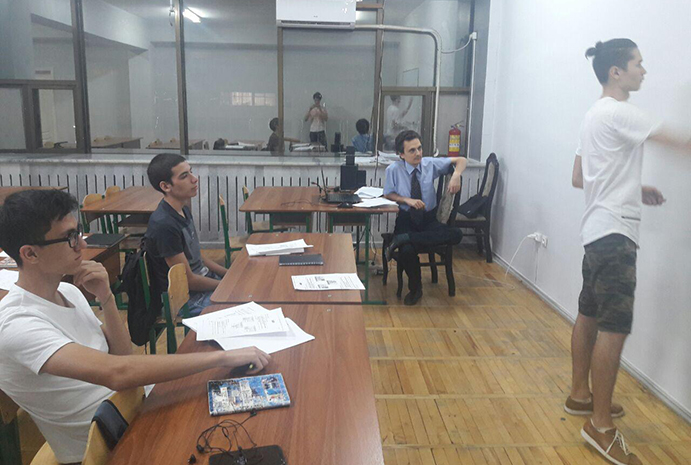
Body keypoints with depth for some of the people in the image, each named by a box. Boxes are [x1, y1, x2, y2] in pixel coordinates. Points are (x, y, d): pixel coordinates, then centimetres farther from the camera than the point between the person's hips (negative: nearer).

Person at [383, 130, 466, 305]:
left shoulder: (431, 164, 1)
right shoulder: (394, 170, -5)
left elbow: (461, 160, 10)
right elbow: (388, 194, 4)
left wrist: (456, 175, -13)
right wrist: (407, 200, -14)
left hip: (429, 219, 3)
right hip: (406, 220, -3)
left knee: (456, 235, -29)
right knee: (407, 251, -35)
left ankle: (405, 238, -24)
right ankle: (415, 289, -5)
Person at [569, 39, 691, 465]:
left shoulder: (597, 115, 18)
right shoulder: (618, 113, -13)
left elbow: (579, 178, 21)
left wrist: (634, 189, 18)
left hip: (600, 229, 11)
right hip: (614, 231, -11)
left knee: (590, 315, 16)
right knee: (615, 327, -10)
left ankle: (581, 394, 29)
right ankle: (601, 425, -3)